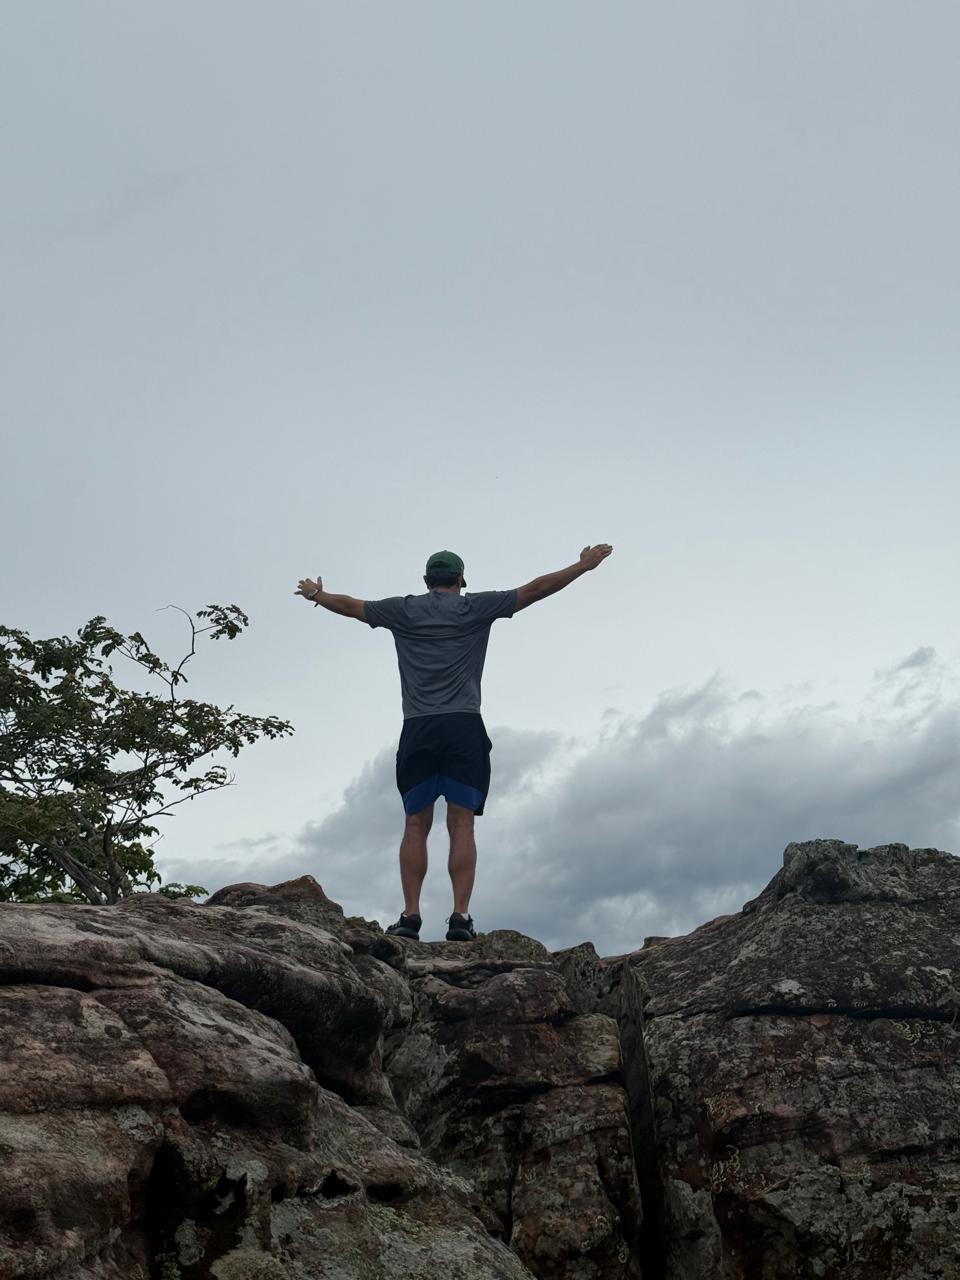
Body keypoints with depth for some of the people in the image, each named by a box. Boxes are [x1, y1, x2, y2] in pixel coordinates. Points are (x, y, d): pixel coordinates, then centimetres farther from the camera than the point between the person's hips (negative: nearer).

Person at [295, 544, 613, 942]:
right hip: (463, 727, -2)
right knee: (461, 825, -2)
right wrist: (585, 565, 17)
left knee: (416, 825, 5)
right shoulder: (475, 608, 9)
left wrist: (315, 594, 48)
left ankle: (410, 915, -1)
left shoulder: (403, 610, 15)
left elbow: (349, 605, 29)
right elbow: (534, 589, 9)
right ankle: (460, 916, -8)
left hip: (417, 730, 2)